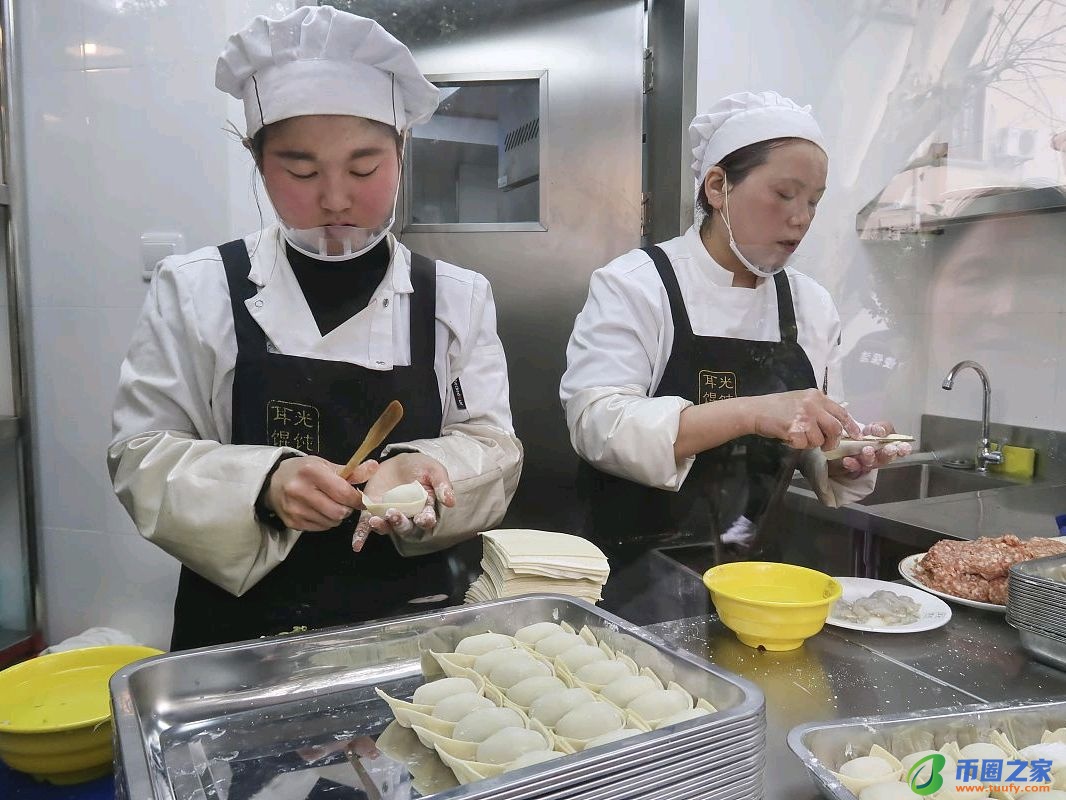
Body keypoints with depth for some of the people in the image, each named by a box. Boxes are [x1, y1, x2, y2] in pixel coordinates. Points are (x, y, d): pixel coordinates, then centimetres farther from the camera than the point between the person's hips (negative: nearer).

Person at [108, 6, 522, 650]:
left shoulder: (458, 299, 2)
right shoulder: (195, 291, -1)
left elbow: (493, 451, 1)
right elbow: (142, 457, -2)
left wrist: (417, 468, -20)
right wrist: (265, 484, -20)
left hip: (411, 618, 1)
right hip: (240, 629, 0)